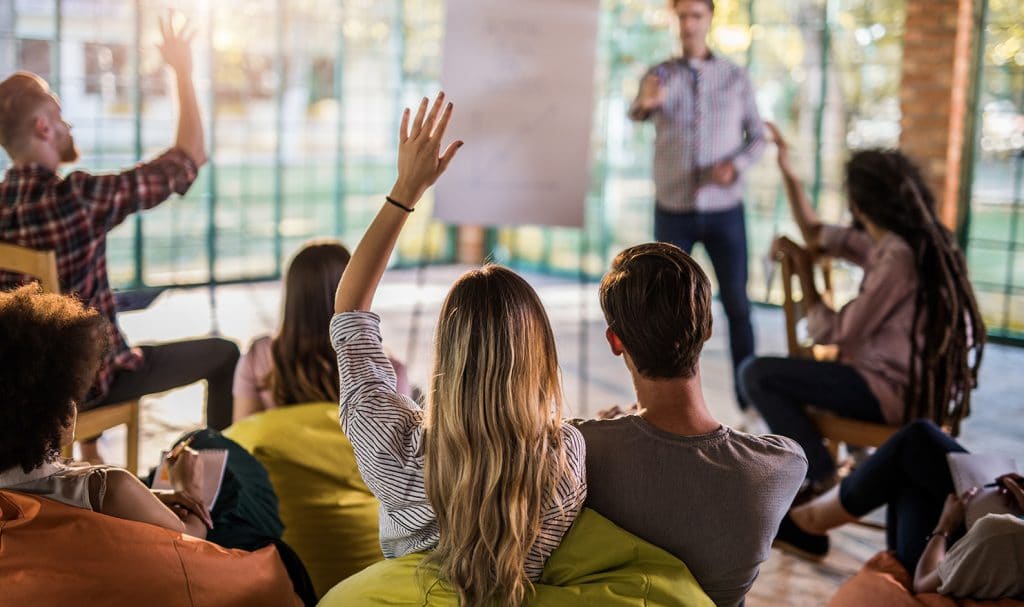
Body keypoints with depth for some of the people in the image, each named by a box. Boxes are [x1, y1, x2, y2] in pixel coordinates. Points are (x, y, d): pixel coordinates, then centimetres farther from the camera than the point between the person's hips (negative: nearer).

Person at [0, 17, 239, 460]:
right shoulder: (79, 197, -26)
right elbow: (189, 158, -17)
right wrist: (184, 73, -7)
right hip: (85, 381, -7)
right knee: (223, 355, 7)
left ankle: (90, 461, 49)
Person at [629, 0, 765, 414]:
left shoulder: (735, 77, 2)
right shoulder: (659, 74, -1)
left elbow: (757, 136, 5)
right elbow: (634, 115, -18)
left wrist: (735, 165, -16)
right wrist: (645, 103, -43)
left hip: (725, 210, 0)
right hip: (673, 210, 0)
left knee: (737, 304, 2)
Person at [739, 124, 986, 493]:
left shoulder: (898, 258, -25)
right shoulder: (917, 240, 4)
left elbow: (830, 332, -20)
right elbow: (816, 236, 16)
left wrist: (803, 269, -8)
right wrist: (786, 169, 16)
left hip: (896, 394, -10)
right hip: (925, 384, 10)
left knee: (756, 374, -10)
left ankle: (816, 472, 2)